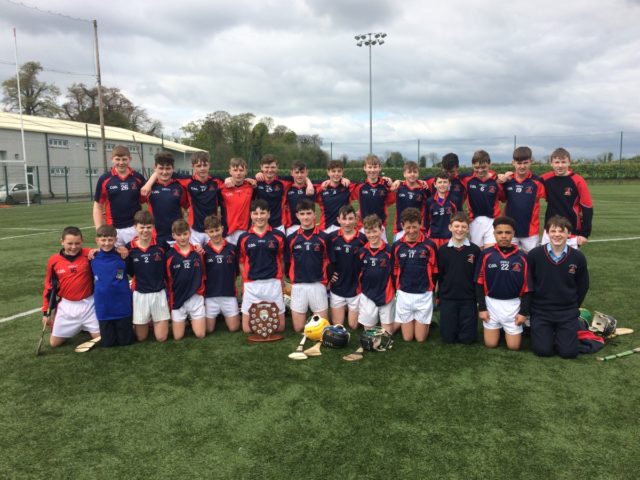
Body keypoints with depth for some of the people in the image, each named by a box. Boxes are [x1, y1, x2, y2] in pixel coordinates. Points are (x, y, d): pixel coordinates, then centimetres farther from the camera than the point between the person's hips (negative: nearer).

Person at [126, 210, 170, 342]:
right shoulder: (129, 248, -7)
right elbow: (129, 272, 5)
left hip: (159, 293, 0)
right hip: (139, 295, 0)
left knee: (161, 337, 5)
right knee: (141, 337, 10)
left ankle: (154, 320, 35)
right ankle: (148, 320, 41)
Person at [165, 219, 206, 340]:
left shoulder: (198, 252, -3)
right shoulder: (169, 255, -7)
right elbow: (167, 279, -1)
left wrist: (202, 292, 7)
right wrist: (170, 298, 1)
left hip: (196, 298, 1)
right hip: (178, 299, -1)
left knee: (200, 334, 1)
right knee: (177, 337, 5)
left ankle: (192, 320, 31)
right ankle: (185, 321, 35)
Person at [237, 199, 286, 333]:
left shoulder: (278, 236, -1)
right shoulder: (244, 238, 2)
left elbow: (282, 260, 7)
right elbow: (242, 263, 8)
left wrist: (280, 279, 1)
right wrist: (246, 282, 3)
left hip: (273, 284, 0)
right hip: (251, 285, 1)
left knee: (280, 328, 7)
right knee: (247, 329, 6)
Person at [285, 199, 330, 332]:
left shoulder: (323, 237, -3)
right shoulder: (291, 238, 2)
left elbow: (328, 262, 2)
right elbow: (287, 263, 8)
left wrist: (326, 280, -1)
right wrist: (293, 279, 2)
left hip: (318, 285, -1)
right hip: (298, 286, 1)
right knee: (298, 328, 5)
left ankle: (315, 316, 32)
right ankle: (307, 314, 33)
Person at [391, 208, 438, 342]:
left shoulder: (429, 245, -7)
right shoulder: (397, 246, -2)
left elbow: (434, 271, 0)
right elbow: (394, 271, 7)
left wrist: (430, 289, 0)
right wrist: (397, 290, 5)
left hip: (424, 295, -1)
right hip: (404, 295, 1)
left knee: (420, 338, 5)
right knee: (407, 337, 8)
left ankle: (426, 322, 34)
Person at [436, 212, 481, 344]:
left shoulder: (475, 250, -4)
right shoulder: (442, 250, -2)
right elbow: (439, 276, 3)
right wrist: (439, 295, 4)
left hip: (469, 300, 0)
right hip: (447, 299, 1)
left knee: (467, 338, 4)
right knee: (448, 337, 6)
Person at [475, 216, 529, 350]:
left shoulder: (522, 257, -8)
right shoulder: (486, 254, -9)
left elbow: (527, 286, -4)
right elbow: (479, 283, -4)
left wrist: (524, 311, -6)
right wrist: (482, 308, -6)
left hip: (513, 305, 0)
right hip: (491, 303, 0)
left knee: (513, 346, 5)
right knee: (490, 344, 7)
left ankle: (507, 330, 35)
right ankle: (498, 328, 36)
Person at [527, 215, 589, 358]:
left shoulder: (578, 257, -7)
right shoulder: (534, 255, -11)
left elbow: (583, 286, 7)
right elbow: (528, 283, 0)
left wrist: (574, 306, 9)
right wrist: (533, 305, 2)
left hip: (568, 313, 1)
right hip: (540, 311, -1)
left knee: (569, 352, -5)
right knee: (543, 350, -8)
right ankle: (546, 332, 25)